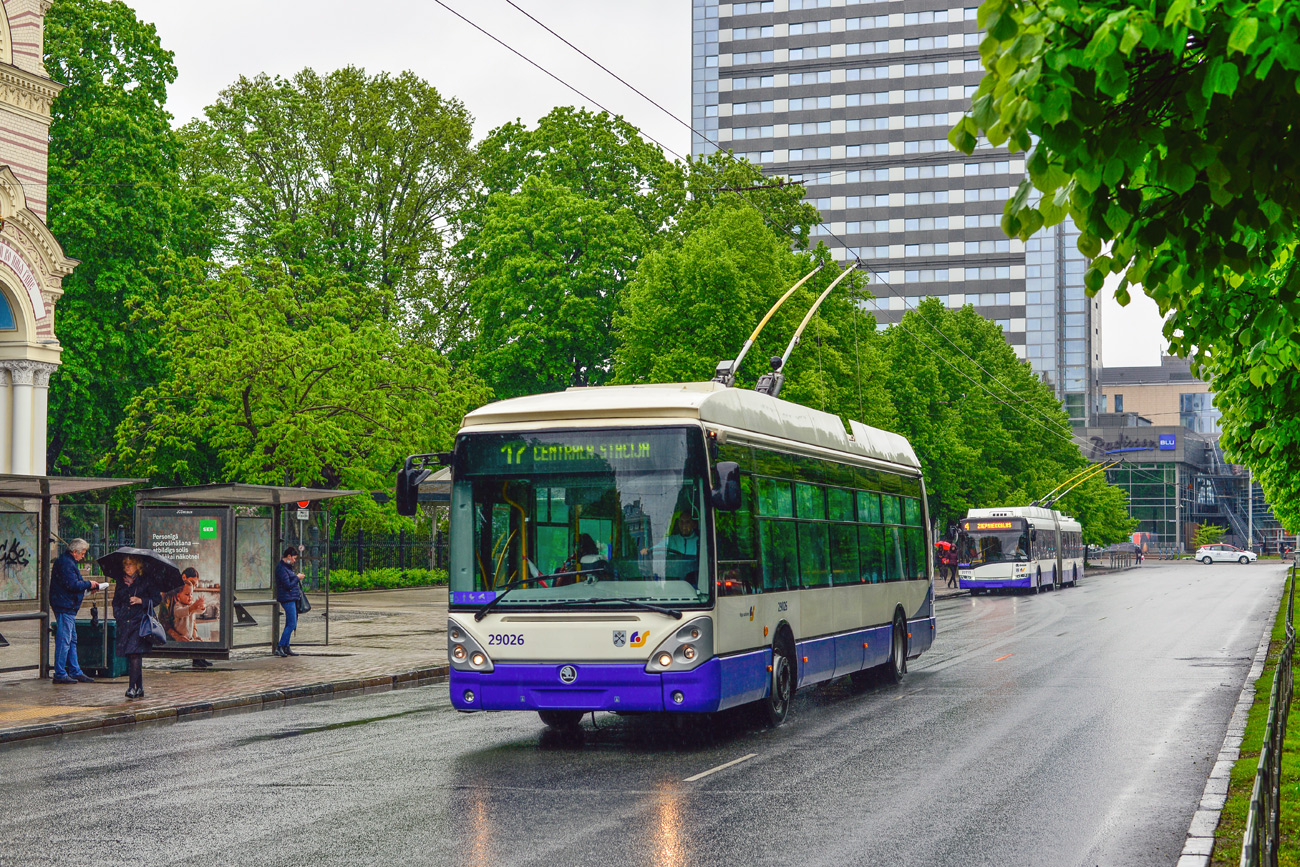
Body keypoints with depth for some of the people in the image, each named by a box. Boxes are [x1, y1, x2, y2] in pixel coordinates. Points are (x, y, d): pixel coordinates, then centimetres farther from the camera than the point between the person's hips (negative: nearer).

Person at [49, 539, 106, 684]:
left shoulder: (67, 562, 19)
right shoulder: (66, 563, -15)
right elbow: (73, 585, -22)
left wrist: (87, 587, 13)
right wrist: (89, 584, -9)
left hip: (68, 608, 11)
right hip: (65, 607, -11)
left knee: (72, 640, 14)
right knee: (64, 640, -9)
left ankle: (76, 672, 18)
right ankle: (60, 674, -7)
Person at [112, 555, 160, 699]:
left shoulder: (145, 581, 1)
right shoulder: (121, 582, 15)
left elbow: (158, 599, 2)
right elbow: (116, 602, 24)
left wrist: (141, 600, -11)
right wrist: (118, 614, 9)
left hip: (140, 623, -5)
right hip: (124, 624, 5)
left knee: (135, 654, -16)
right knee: (129, 656, 3)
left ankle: (132, 687, -16)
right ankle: (139, 688, 10)